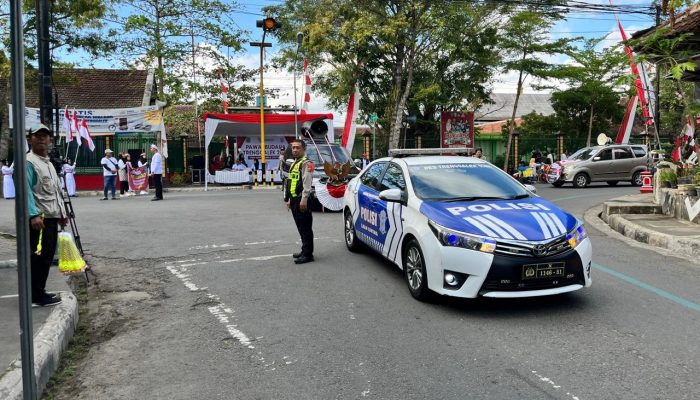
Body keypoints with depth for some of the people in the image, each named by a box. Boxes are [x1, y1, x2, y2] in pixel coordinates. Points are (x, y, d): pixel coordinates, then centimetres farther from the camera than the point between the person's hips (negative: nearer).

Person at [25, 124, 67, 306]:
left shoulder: (49, 162, 19)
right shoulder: (28, 162, -10)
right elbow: (26, 190, -20)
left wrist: (62, 213, 22)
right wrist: (33, 214, -29)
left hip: (51, 217, 10)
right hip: (39, 218, -9)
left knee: (47, 256, 14)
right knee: (39, 257, -6)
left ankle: (39, 292, 24)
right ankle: (36, 296, 1)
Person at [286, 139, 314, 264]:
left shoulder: (306, 163, -9)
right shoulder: (294, 163, 22)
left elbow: (307, 183, -18)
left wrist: (304, 199, -24)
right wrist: (290, 199, 23)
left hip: (302, 200, -10)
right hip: (294, 200, 10)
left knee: (305, 227, -7)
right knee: (301, 227, 15)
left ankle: (308, 254, -5)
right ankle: (305, 250, 24)